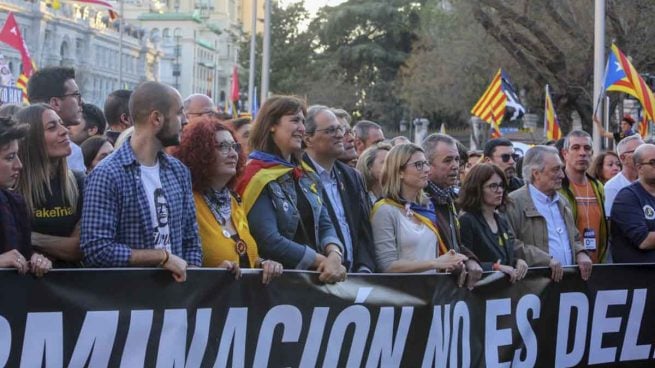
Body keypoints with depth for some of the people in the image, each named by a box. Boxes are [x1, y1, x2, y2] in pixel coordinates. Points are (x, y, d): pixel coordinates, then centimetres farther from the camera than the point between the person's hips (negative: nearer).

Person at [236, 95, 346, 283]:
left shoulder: (307, 176, 16)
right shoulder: (257, 177, -6)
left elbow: (325, 225, 11)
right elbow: (269, 241, -13)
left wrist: (334, 254, -9)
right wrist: (322, 260, -11)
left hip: (313, 275, 6)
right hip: (278, 276, -6)